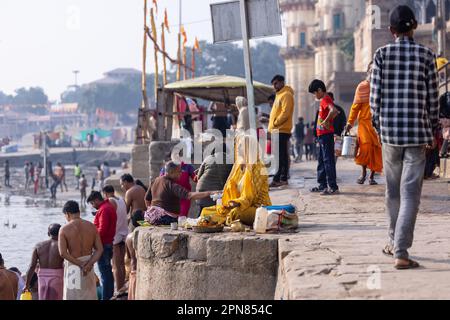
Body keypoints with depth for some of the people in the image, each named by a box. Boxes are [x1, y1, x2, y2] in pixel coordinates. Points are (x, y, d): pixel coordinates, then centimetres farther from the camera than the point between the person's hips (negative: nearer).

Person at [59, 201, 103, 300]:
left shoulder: (64, 229, -12)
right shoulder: (91, 226, -1)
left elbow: (63, 253, -19)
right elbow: (99, 249, -6)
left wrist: (80, 264, -15)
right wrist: (89, 264, -15)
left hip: (72, 266, -3)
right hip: (89, 266, 3)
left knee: (72, 296, 7)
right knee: (89, 295, 15)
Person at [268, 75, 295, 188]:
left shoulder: (286, 95, -9)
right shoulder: (279, 95, 22)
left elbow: (285, 113, -18)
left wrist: (275, 123, -13)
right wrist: (272, 126, 15)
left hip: (282, 130, -10)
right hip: (277, 130, 10)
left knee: (282, 155, -9)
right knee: (279, 156, 10)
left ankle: (283, 179, -9)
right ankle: (278, 178, 12)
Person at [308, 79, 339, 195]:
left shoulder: (325, 100, -14)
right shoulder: (324, 100, 16)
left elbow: (333, 111, -33)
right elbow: (334, 112, 27)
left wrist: (326, 121, -23)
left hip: (326, 134, -11)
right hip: (322, 135, 11)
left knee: (328, 160, -10)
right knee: (321, 161, 16)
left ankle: (333, 187, -10)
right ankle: (323, 185, 23)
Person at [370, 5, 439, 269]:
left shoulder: (382, 55, 0)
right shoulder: (426, 55, -2)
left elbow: (375, 96, -1)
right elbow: (433, 98, 0)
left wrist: (379, 127, 12)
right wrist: (433, 131, 12)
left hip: (390, 131, 2)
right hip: (417, 132, -2)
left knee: (393, 190, 17)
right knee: (410, 193, -3)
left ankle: (394, 242, 31)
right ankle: (401, 253, -11)